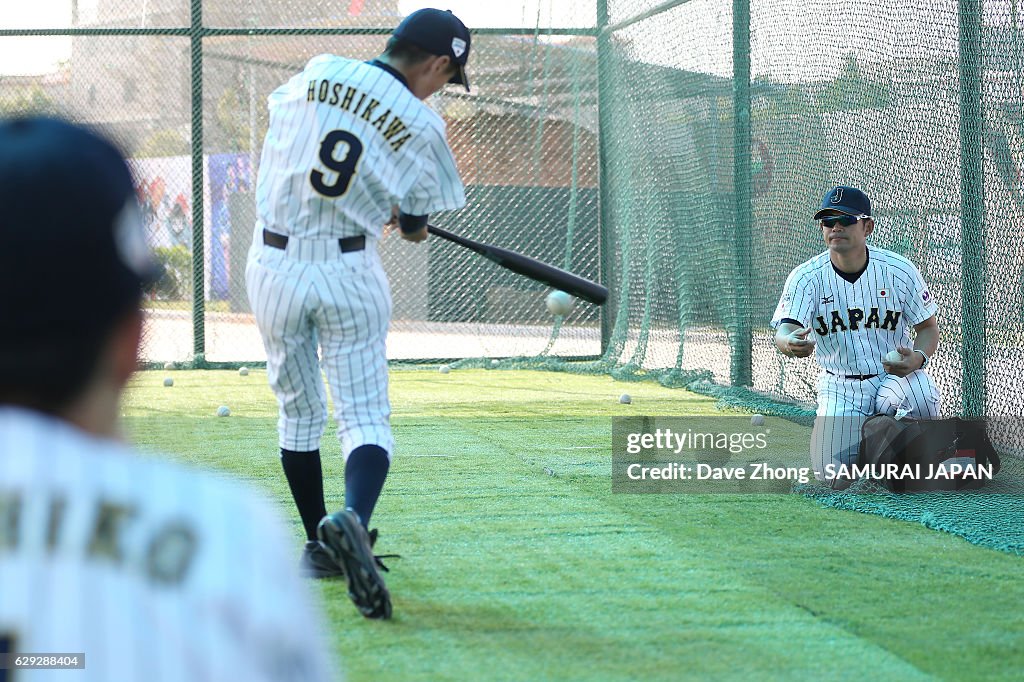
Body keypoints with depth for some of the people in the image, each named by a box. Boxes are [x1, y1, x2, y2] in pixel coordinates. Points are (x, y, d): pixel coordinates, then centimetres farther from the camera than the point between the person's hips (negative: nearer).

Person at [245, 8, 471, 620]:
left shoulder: (316, 74, -1)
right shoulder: (423, 126, -6)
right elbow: (415, 227, 2)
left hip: (274, 265, 3)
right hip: (350, 273, -3)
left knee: (299, 413, 17)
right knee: (366, 417, -1)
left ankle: (319, 546, 23)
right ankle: (353, 520, -29)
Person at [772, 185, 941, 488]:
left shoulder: (900, 271, -10)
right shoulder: (806, 277, -11)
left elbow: (928, 327, -1)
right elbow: (785, 329, -25)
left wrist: (918, 358, -24)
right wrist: (789, 343, -51)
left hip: (895, 374, -1)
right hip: (839, 387, 1)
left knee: (922, 401, -36)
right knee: (834, 478, -13)